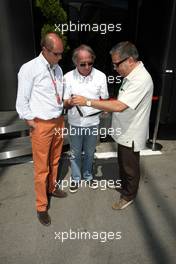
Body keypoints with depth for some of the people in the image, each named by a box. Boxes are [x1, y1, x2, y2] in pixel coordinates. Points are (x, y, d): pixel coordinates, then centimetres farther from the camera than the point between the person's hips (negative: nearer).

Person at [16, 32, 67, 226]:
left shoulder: (58, 69, 8)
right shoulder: (29, 69, -11)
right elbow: (22, 101, -9)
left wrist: (64, 107, 8)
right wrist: (32, 123, -9)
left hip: (59, 121, 6)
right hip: (41, 125, -6)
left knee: (54, 161, 20)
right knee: (41, 167, 5)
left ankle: (51, 188, 45)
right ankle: (41, 207, 24)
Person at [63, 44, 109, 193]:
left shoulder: (101, 76, -8)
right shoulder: (68, 77, -9)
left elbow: (105, 100, 1)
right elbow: (65, 103, -6)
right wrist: (70, 102, -29)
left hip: (93, 122, 1)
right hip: (75, 122, 0)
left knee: (89, 152, 18)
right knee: (75, 153, 14)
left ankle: (88, 176, 41)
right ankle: (76, 178, 37)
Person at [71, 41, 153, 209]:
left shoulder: (141, 80, -27)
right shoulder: (131, 75, 5)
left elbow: (119, 106, -35)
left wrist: (87, 102, -32)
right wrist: (109, 107, 2)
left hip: (131, 134, -9)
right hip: (125, 131, 9)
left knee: (130, 167, 11)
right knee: (123, 162, 25)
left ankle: (128, 196, 34)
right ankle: (124, 185, 49)